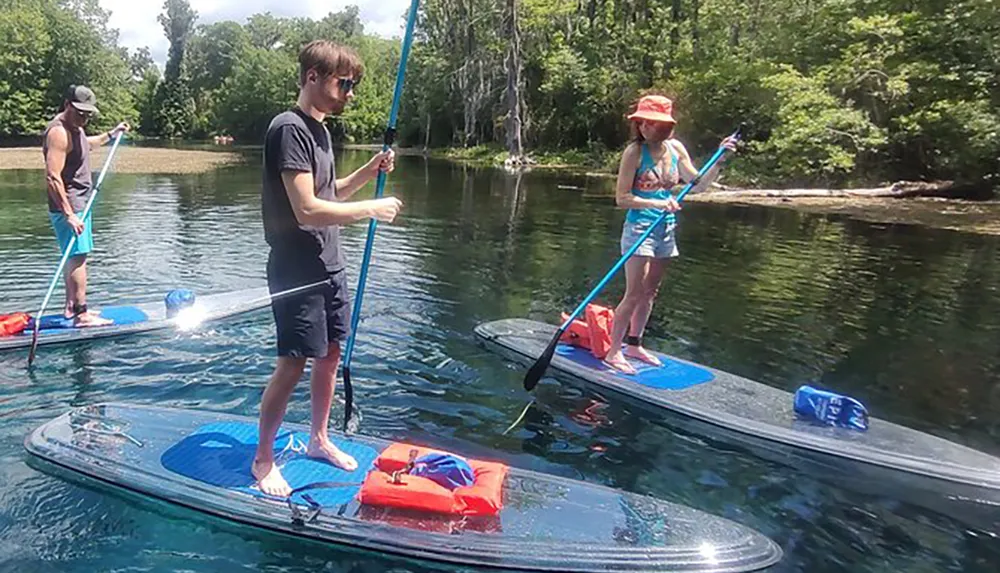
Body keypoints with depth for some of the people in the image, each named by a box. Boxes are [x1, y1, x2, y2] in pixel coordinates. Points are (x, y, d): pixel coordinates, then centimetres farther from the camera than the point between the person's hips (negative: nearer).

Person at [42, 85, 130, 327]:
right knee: (77, 257, -11)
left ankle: (71, 307, 23)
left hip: (80, 204, 10)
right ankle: (81, 314, -10)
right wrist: (69, 215, -29)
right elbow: (53, 177, -26)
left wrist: (111, 134, 44)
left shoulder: (75, 128, 13)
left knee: (75, 257, 14)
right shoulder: (58, 132, -19)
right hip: (68, 207, -10)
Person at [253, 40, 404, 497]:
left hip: (328, 266, 9)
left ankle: (319, 439, 31)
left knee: (331, 353, 14)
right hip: (296, 271, -9)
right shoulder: (289, 128, -17)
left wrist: (369, 171, 6)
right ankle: (262, 459, 16)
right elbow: (307, 210, -24)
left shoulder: (318, 129, 13)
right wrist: (372, 210, -16)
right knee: (292, 365, -3)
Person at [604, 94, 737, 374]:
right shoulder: (635, 151, -12)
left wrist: (719, 162, -3)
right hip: (639, 227, -6)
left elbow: (697, 184, 9)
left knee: (650, 292, 13)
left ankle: (634, 344, 26)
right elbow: (622, 198, -14)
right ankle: (613, 352, 2)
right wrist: (656, 203, -23)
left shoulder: (676, 148, 5)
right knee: (634, 294, -7)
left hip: (665, 229, 6)